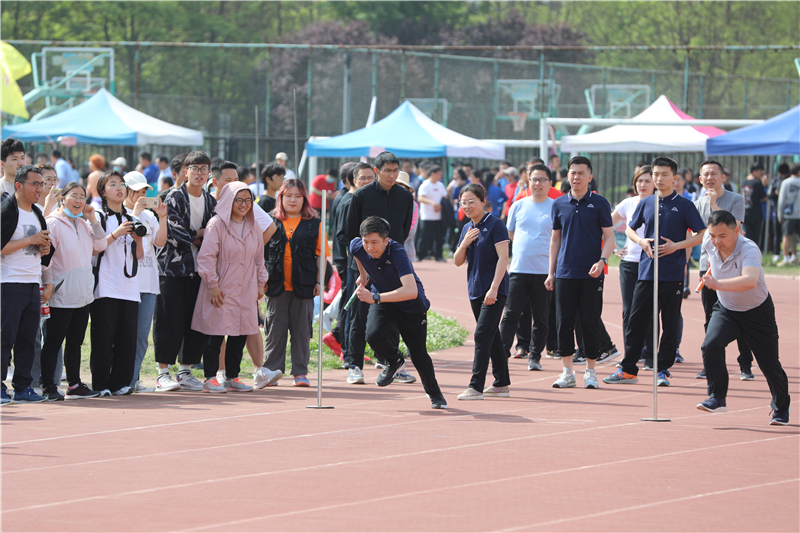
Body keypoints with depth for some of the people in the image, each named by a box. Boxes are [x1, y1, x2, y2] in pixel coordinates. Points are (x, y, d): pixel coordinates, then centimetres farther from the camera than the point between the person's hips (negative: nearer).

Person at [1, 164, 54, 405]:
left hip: (33, 284, 8)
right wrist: (30, 241, -15)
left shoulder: (37, 214, 18)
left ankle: (23, 387, 11)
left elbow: (44, 251, 26)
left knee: (28, 339, 7)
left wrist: (44, 248, 3)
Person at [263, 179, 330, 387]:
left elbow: (321, 255, 7)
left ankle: (300, 372, 8)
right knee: (275, 329, 3)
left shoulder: (314, 224, 7)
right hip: (276, 284, 1)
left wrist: (319, 281, 0)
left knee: (302, 330, 2)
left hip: (303, 285, 0)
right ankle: (271, 371, 9)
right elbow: (260, 252, 10)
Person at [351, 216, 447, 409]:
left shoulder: (397, 254, -38)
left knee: (418, 355, 2)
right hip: (382, 300, 4)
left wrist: (376, 298, -53)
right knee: (373, 335, -24)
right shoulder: (357, 247, -23)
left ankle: (434, 393, 32)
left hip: (412, 306, -3)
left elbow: (411, 291, -50)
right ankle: (395, 361, 10)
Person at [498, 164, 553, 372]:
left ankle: (535, 356, 12)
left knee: (541, 317, 3)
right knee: (511, 314, 1)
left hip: (544, 271, -1)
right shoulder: (519, 206, 9)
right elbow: (510, 234, 17)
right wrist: (525, 248, 6)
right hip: (519, 268, 1)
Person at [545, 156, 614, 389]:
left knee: (591, 323, 0)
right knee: (564, 322, 1)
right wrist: (551, 272, 10)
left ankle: (590, 372, 9)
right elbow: (555, 239, 15)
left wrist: (602, 261, -17)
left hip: (591, 274, -3)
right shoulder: (559, 204, 9)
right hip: (565, 274, 3)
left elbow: (609, 237, 0)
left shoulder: (599, 203, 0)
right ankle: (567, 372, 8)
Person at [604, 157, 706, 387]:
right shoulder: (645, 204, 10)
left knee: (670, 324, 1)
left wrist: (676, 246, -14)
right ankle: (628, 370, 9)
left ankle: (663, 370, 9)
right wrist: (641, 241, 0)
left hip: (673, 274, -3)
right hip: (646, 271, 3)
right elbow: (630, 228, 21)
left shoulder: (684, 205, -1)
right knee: (636, 320, 3)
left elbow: (701, 235, -2)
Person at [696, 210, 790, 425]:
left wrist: (718, 284, -63)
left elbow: (750, 281, -55)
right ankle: (717, 398, -15)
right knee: (711, 345, -24)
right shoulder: (710, 244, -17)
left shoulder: (749, 250, -35)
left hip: (757, 312, -4)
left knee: (769, 364, 4)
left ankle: (781, 408, 30)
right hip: (725, 310, 4)